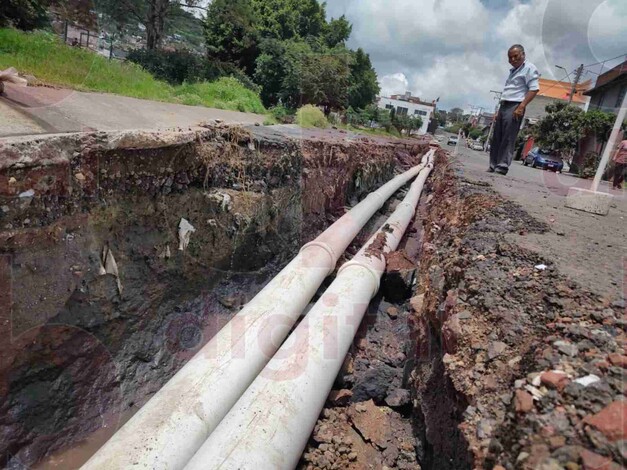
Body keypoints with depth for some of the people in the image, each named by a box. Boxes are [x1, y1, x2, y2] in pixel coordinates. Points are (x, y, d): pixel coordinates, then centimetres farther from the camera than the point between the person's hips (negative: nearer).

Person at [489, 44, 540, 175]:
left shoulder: (529, 68, -2)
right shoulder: (513, 70, 25)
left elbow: (534, 89, -12)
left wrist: (521, 107, -20)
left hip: (515, 107, -9)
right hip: (504, 106, 9)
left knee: (508, 139, -13)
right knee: (497, 138, 6)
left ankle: (503, 166, -14)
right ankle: (493, 165, 9)